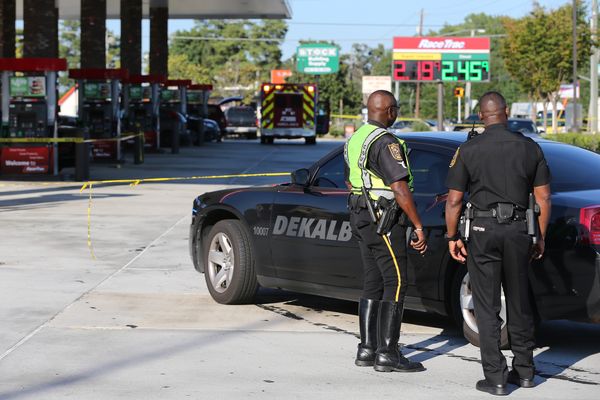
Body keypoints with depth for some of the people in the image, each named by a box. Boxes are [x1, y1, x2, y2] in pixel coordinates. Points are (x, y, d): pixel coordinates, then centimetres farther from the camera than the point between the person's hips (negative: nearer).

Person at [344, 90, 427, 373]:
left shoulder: (354, 140, 13)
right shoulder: (386, 142, -17)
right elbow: (400, 189, -22)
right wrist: (419, 227, -19)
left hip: (361, 218, 9)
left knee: (373, 283, 12)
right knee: (395, 283, -5)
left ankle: (367, 349, 13)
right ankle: (387, 353, -7)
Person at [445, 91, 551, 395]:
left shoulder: (469, 150, -5)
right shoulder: (530, 148, 2)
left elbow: (454, 201, -5)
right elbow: (543, 199, 4)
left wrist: (452, 237, 5)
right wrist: (541, 237, 13)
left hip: (483, 231, -3)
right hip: (518, 230, 3)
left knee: (486, 307, 2)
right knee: (519, 303, 15)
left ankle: (495, 377, 0)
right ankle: (524, 371, 23)